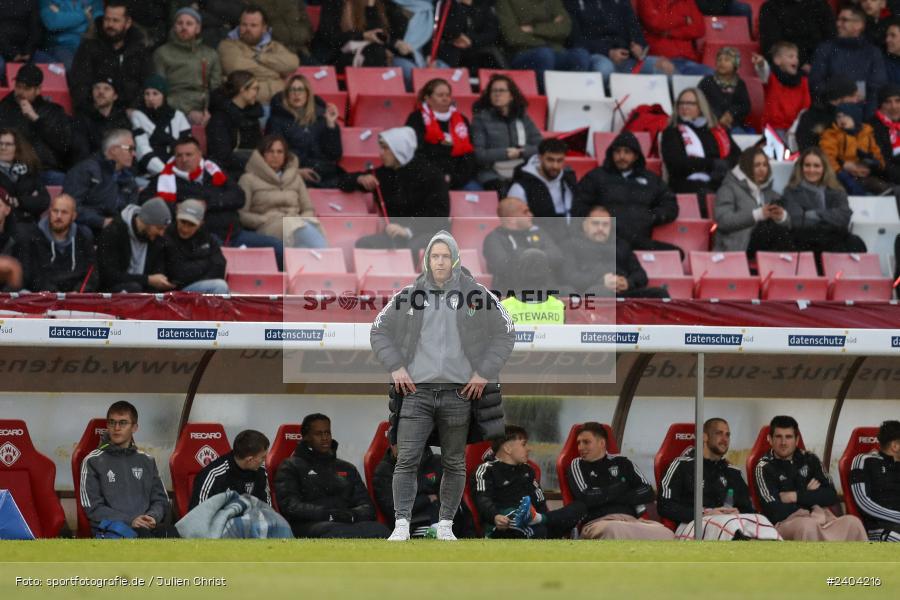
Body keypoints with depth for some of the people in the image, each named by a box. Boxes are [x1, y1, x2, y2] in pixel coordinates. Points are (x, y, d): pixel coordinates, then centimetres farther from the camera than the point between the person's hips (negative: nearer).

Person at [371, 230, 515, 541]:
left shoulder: (475, 295, 1)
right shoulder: (410, 295, 5)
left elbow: (505, 333, 7)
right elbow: (379, 331, 14)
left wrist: (484, 373, -1)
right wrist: (396, 367, 1)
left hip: (459, 391, 0)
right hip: (417, 389, 0)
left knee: (454, 463, 8)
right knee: (406, 460, -9)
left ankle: (445, 525, 17)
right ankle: (401, 524, -10)